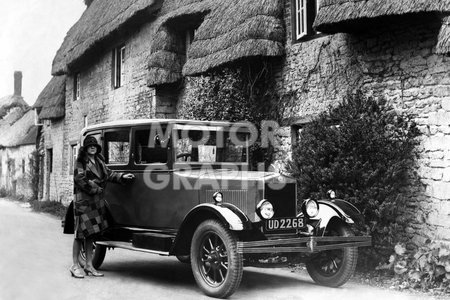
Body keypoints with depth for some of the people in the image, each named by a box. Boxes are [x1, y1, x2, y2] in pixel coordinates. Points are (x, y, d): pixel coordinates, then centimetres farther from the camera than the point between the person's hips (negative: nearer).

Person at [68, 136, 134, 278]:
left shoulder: (99, 161, 14)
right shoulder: (81, 162, -8)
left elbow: (108, 174, 17)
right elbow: (81, 180, -16)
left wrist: (122, 176, 5)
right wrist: (96, 189, -12)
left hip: (97, 201, 7)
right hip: (83, 200, -7)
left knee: (91, 233, 11)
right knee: (80, 233, -3)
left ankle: (89, 265, 18)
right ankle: (75, 265, 6)